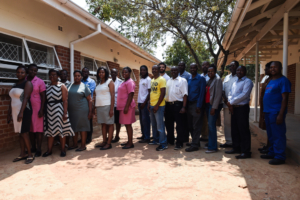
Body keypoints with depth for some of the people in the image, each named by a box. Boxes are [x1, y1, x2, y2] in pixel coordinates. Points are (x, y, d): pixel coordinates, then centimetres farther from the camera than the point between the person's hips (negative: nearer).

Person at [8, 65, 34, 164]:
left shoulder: (27, 83, -7)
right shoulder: (15, 85, 17)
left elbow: (26, 98, -17)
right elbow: (12, 100, 18)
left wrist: (21, 112, -25)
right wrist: (9, 113, 16)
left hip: (24, 111, -7)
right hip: (15, 112, 7)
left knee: (24, 133, -7)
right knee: (20, 133, 9)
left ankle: (30, 155, 3)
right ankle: (22, 154, 17)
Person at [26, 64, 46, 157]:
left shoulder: (40, 82, -1)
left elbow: (43, 96, -4)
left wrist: (41, 109, -11)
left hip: (37, 108, -4)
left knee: (38, 129, 0)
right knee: (30, 129, 10)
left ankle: (39, 149, 7)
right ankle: (33, 147, 23)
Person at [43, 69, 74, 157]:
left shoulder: (62, 86, -2)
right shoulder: (47, 87, 12)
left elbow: (65, 100, -8)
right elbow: (45, 100, 12)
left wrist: (65, 113, -15)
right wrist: (44, 111, 4)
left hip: (59, 109, -4)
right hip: (49, 110, 5)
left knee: (61, 130, 2)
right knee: (50, 130, 9)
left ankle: (63, 149, 13)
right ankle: (49, 150, 18)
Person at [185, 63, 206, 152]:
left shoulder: (201, 79, -4)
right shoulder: (189, 79, 15)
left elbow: (202, 93, -10)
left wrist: (199, 106, -16)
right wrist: (186, 104, 6)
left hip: (197, 104, -6)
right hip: (189, 104, 7)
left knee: (196, 126, -2)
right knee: (190, 125, 10)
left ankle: (195, 145, 4)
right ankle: (195, 141, 23)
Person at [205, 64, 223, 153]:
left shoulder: (217, 80, -6)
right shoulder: (209, 80, 16)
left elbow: (218, 94, -14)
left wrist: (214, 107, -18)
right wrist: (207, 105, 8)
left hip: (214, 105, -7)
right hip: (208, 104, 7)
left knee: (211, 125, -8)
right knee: (210, 125, 11)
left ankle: (213, 147, -2)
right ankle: (211, 144, 20)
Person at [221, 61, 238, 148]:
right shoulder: (227, 77, 18)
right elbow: (223, 89, 13)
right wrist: (225, 98, -2)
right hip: (226, 104, 7)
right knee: (227, 123, 10)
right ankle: (228, 141, 21)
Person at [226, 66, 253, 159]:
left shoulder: (247, 81, -6)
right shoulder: (235, 82, 19)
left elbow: (244, 94, -17)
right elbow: (230, 94, 15)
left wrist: (231, 102, -14)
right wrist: (230, 103, -4)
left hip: (242, 108, -8)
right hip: (233, 108, 8)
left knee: (243, 130, -5)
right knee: (234, 129, 13)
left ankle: (246, 151, 2)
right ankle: (236, 148, 25)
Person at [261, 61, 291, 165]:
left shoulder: (283, 81, -9)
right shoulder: (271, 81, 18)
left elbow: (285, 99, -15)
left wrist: (281, 114, -21)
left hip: (276, 112, -9)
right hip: (268, 111, 9)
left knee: (278, 135, -2)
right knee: (271, 135, 16)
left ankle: (280, 157, 7)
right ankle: (272, 153, 28)